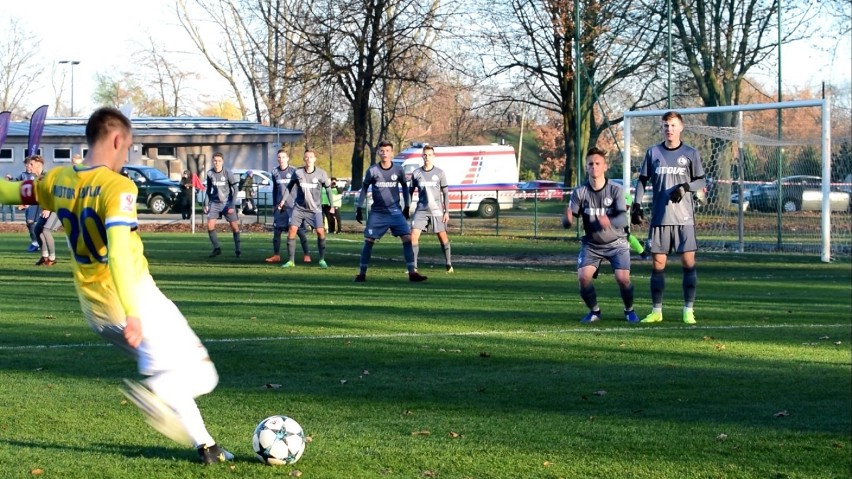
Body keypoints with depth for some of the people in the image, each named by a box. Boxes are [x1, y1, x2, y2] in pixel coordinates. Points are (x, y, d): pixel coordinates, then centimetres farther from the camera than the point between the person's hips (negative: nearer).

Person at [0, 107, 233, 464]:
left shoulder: (57, 181, 3)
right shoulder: (118, 187, -18)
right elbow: (118, 252, -30)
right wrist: (132, 312, -35)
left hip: (94, 307, 7)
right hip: (137, 300, -7)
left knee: (165, 366, 23)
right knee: (199, 374, -2)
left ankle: (204, 445, 19)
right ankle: (154, 391, -29)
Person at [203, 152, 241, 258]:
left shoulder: (228, 173, -11)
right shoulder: (210, 173, -1)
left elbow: (235, 189, -7)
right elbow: (208, 189, 11)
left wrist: (232, 205, -13)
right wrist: (206, 204, 6)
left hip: (227, 203, -3)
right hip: (214, 203, 3)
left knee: (234, 226, -4)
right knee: (210, 226, -8)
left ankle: (237, 250, 9)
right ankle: (216, 248, 7)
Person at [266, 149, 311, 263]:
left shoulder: (294, 171, -4)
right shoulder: (275, 172, 8)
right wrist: (275, 205, 17)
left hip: (293, 206, -4)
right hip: (280, 206, 4)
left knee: (299, 230, -5)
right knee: (276, 230, 2)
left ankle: (306, 255, -1)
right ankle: (276, 255, 10)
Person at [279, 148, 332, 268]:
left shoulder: (321, 173, -7)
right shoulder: (298, 173, -5)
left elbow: (328, 188, 5)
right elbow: (290, 186, 8)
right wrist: (283, 201, 4)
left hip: (315, 208, -1)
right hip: (299, 207, 1)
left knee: (320, 231, -12)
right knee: (292, 230, -9)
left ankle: (322, 259, 4)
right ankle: (291, 261, -1)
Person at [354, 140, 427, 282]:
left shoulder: (398, 170, -2)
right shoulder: (372, 170, -5)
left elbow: (404, 187, 14)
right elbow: (364, 188, 7)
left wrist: (406, 207, 13)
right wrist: (359, 208, 5)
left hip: (395, 212, 1)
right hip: (377, 212, -1)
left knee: (407, 238, -12)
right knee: (368, 241, -4)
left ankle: (412, 272, -9)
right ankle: (362, 273, 8)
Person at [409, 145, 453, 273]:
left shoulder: (440, 173, 1)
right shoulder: (416, 173, 4)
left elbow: (445, 193, 4)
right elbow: (410, 192, 11)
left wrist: (447, 211, -1)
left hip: (437, 210, -1)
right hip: (421, 210, 1)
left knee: (442, 237, 3)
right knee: (414, 235, -11)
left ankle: (448, 264, 18)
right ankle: (413, 266, -6)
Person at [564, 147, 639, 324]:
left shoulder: (615, 190, -14)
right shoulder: (580, 192, -10)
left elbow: (623, 218, -24)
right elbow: (568, 221, -14)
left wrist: (609, 222, -47)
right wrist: (568, 220, -39)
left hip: (616, 243, -1)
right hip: (591, 244, 1)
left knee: (623, 278, -19)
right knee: (583, 277, -19)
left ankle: (629, 310, 12)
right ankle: (594, 311, 9)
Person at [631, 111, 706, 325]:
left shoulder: (691, 153, 3)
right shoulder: (653, 152, 8)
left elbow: (700, 182, 7)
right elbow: (642, 180, 12)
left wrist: (685, 187, -12)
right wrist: (636, 205, 2)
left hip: (684, 218, -1)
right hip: (659, 217, 1)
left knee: (688, 262, -5)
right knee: (657, 264, 3)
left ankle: (688, 310, 1)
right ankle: (656, 311, 10)